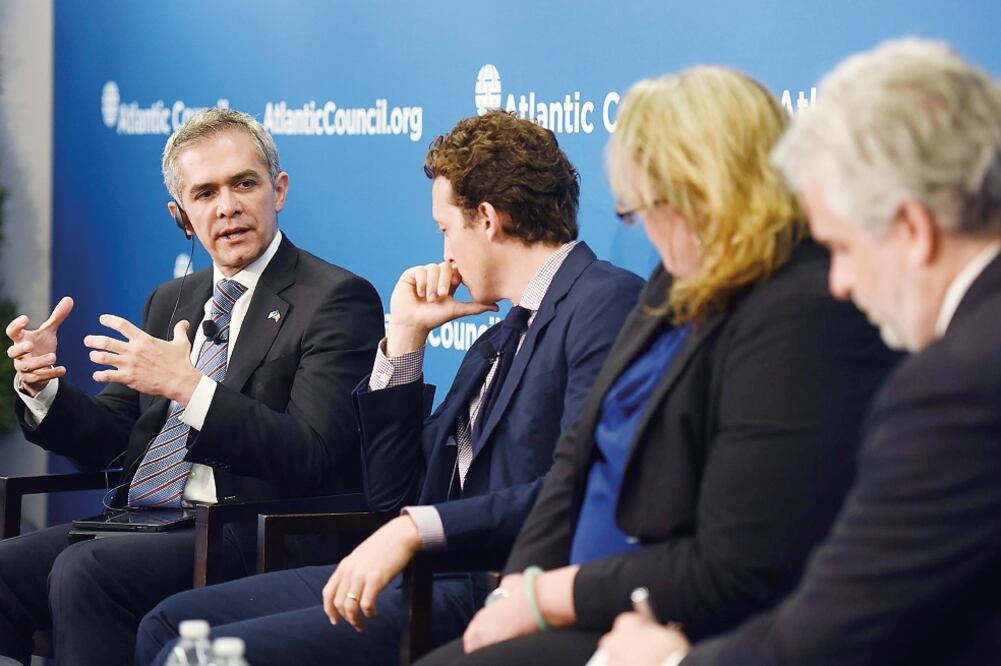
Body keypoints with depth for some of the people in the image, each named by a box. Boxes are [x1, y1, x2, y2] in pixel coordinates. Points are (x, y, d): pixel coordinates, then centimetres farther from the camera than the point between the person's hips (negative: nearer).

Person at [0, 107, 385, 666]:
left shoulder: (339, 300, -3)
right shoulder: (171, 302, 22)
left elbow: (311, 456, -14)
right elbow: (109, 439, 21)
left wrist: (189, 387, -23)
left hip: (247, 538, -7)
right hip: (141, 521, 7)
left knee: (84, 572, -30)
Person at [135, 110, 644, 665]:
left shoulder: (607, 302, -8)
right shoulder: (499, 339, 22)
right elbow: (392, 493, 22)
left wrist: (415, 529, -24)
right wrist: (406, 335, 17)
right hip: (432, 578, 10)